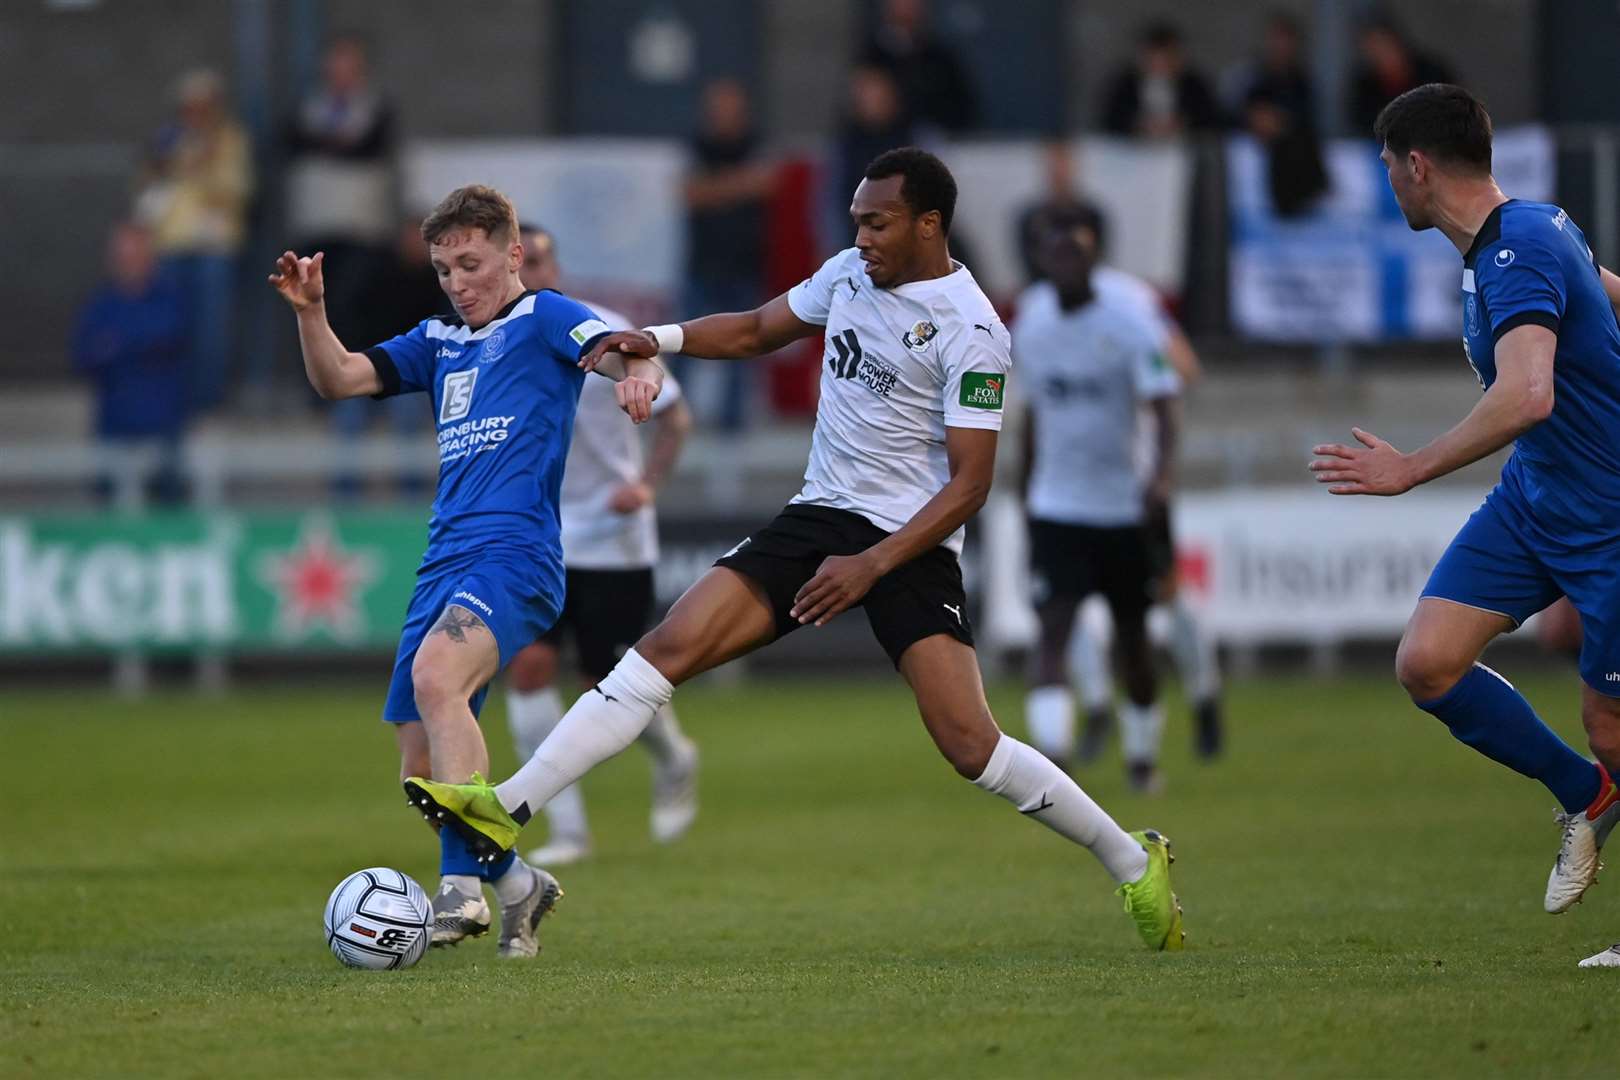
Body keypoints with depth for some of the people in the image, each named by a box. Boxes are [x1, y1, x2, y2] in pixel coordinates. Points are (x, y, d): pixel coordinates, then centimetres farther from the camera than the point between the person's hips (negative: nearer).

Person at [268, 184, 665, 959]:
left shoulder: (544, 320, 3)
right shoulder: (440, 341, 23)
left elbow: (625, 353, -14)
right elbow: (337, 380, 20)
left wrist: (637, 373, -38)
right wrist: (310, 312, 2)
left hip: (514, 555, -8)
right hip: (443, 566, 8)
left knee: (436, 675, -34)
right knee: (420, 769, 5)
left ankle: (464, 881, -41)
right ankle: (515, 886, 25)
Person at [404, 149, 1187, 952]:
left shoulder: (970, 330, -14)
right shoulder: (849, 274, 6)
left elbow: (969, 485, -15)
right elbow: (759, 331, 23)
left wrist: (871, 565, -21)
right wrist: (660, 339, 6)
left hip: (911, 545, -6)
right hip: (819, 518, 6)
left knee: (968, 743, -17)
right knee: (668, 647, -9)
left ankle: (1134, 864, 2)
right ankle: (506, 810, -13)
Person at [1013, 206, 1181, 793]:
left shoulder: (1130, 325, -12)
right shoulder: (1030, 317, 2)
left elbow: (1164, 409, -21)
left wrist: (1162, 474, -39)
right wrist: (1025, 490, 20)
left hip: (1123, 508, -2)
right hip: (1055, 508, 2)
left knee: (1132, 635, 11)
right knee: (1053, 629, -16)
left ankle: (1143, 756, 32)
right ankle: (1050, 760, -27)